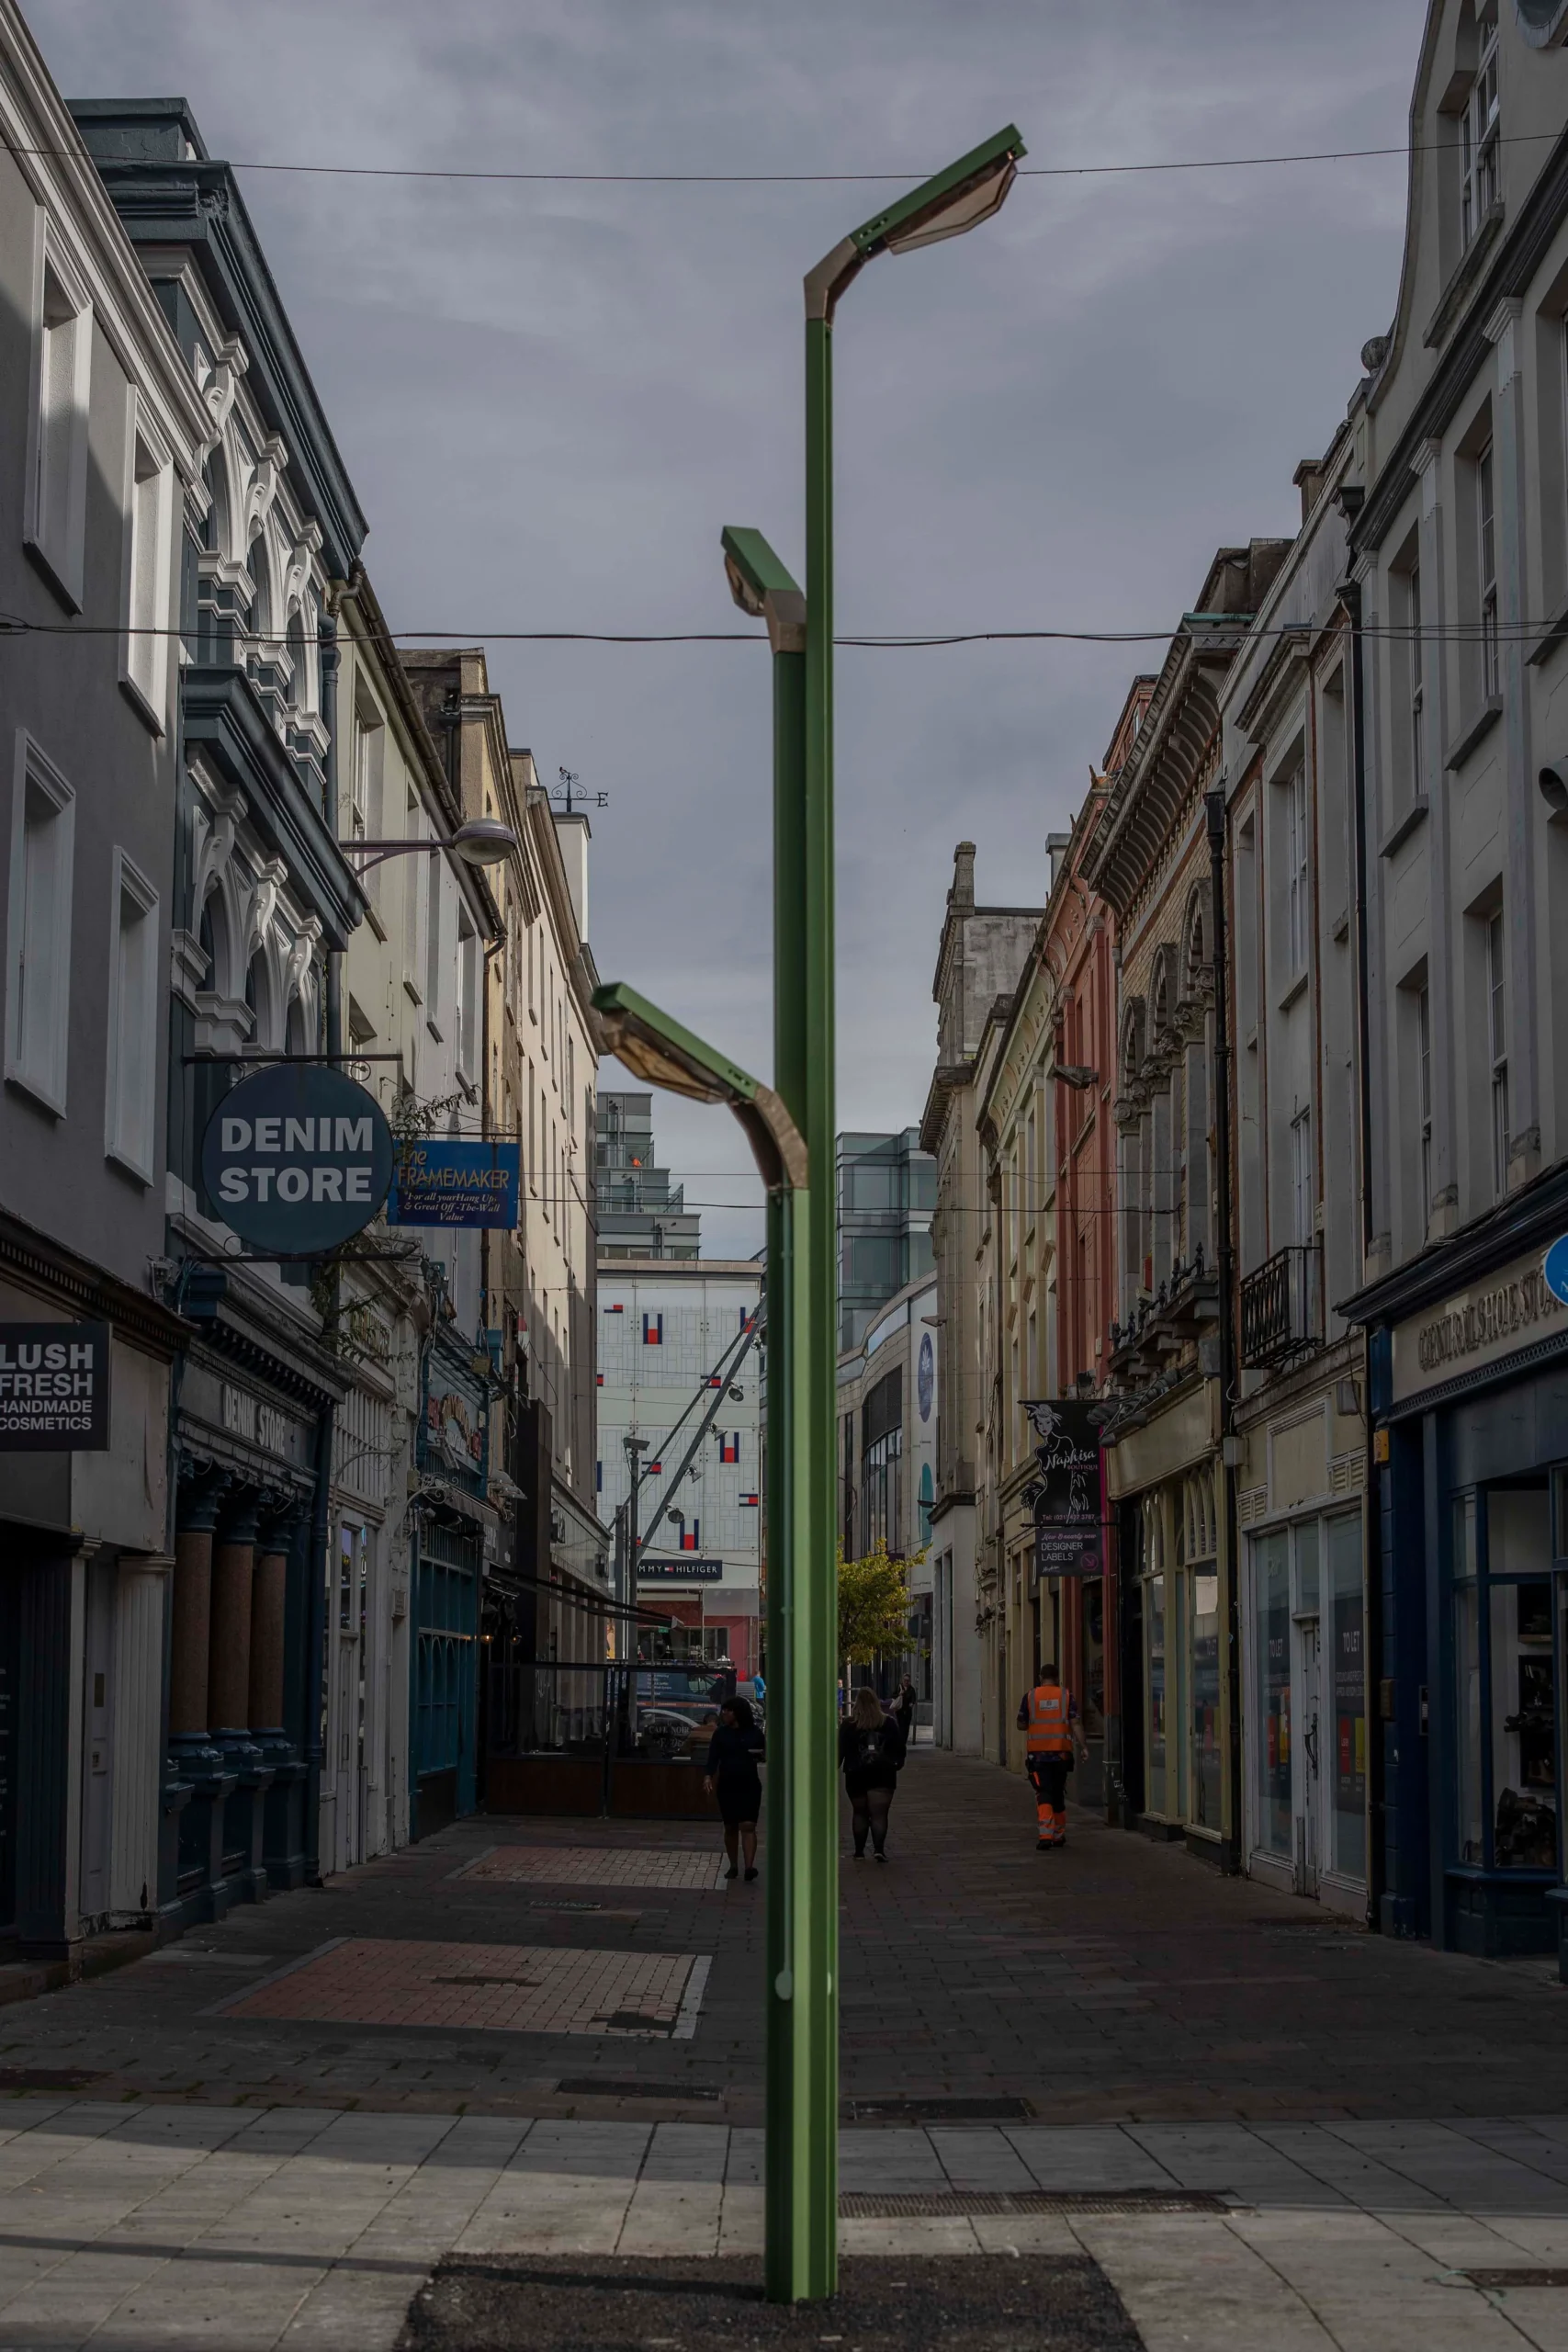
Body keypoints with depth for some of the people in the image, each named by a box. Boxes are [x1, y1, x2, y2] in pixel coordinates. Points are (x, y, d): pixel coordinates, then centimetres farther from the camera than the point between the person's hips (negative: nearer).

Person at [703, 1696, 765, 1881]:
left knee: (748, 1826, -12)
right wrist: (709, 1776, -22)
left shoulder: (753, 1733, 3)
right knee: (730, 1828, 8)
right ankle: (733, 1866, 18)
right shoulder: (721, 1734, 4)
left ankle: (749, 1866, -20)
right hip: (727, 1786, 2)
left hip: (749, 1786, -2)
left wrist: (759, 1753, -10)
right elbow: (713, 1756, -6)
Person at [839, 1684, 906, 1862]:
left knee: (860, 1814, 13)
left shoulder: (848, 1724, -4)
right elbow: (899, 1748, 6)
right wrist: (896, 1764, 21)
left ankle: (859, 1851, 14)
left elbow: (840, 1749, -4)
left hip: (856, 1774, 0)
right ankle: (879, 1848, -20)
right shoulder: (889, 1722, 1)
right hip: (883, 1774, 0)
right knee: (879, 1814, -3)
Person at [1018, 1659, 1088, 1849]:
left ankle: (1046, 1834, -22)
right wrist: (1083, 1746, -8)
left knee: (1043, 1794, -5)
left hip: (1038, 1753, -2)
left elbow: (1021, 1725, 3)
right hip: (1061, 1753, 2)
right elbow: (1075, 1723, -7)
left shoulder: (1030, 1696, 0)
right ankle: (1059, 1834, 26)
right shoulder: (1066, 1696, 1)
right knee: (1058, 1794, 17)